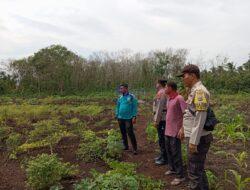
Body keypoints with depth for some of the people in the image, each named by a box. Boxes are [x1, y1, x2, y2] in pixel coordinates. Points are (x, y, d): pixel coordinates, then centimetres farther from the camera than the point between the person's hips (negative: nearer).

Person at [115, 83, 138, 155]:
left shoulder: (131, 97, -6)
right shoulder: (120, 98, 10)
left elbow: (135, 107, -8)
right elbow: (118, 107, 17)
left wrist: (134, 117, -15)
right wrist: (117, 115, 12)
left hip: (128, 118, -6)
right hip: (121, 118, 6)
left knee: (130, 133, -7)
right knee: (123, 133, 13)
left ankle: (135, 149, 2)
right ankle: (125, 146, 28)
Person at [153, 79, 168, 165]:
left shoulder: (161, 92, -14)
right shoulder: (163, 92, 15)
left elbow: (159, 107, -20)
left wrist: (156, 120, -19)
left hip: (161, 119, -10)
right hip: (163, 118, 10)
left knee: (162, 138, -3)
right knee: (161, 138, 17)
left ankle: (165, 158, 6)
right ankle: (162, 155, 28)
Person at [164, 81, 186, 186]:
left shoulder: (179, 98, -17)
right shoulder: (169, 99, 10)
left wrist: (182, 129, -22)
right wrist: (167, 127, 17)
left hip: (175, 131, -9)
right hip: (168, 130, 9)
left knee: (176, 153, -1)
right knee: (169, 150, 19)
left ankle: (180, 176, 12)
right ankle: (172, 169, 36)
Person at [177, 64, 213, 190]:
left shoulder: (199, 91, -19)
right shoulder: (194, 91, 12)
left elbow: (200, 118, -24)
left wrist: (193, 141, -23)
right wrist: (184, 128, 26)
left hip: (198, 138, -10)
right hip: (194, 136, 10)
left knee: (195, 172, 2)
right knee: (199, 169, 22)